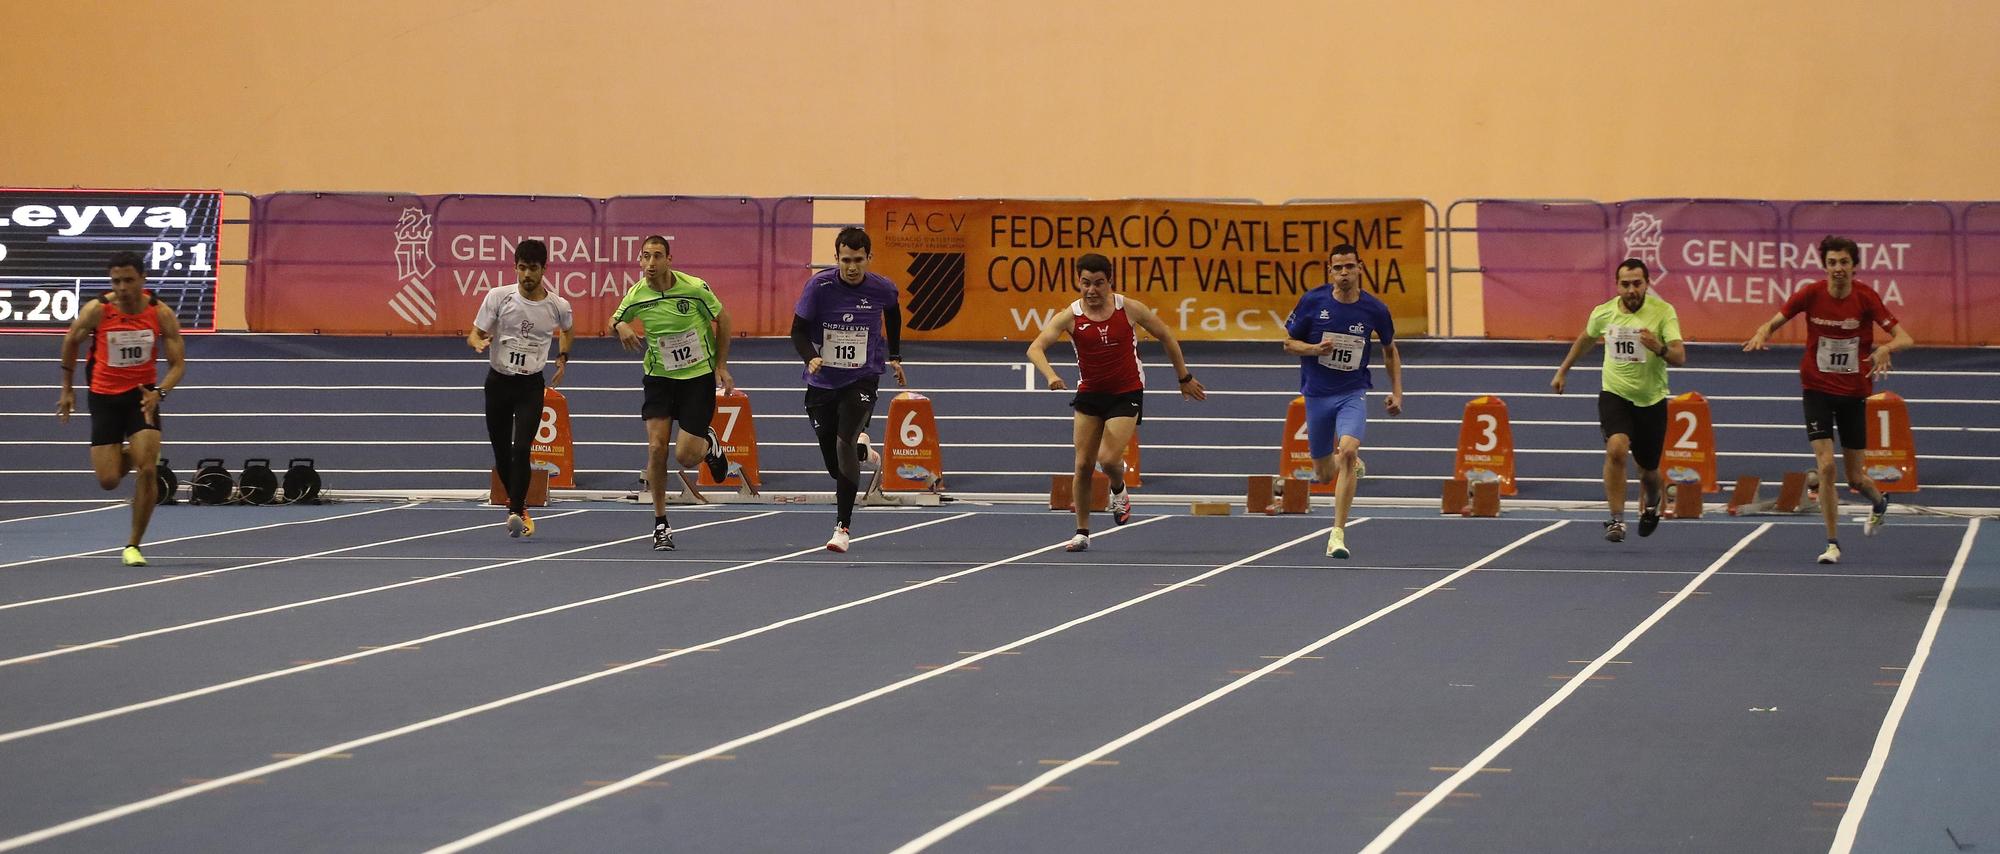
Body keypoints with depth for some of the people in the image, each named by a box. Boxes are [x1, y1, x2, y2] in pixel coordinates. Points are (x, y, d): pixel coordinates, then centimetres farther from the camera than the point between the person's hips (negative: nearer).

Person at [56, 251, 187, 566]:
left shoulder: (161, 314, -12)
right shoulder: (96, 310, -14)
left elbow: (178, 364, -7)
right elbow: (71, 342, 6)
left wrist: (159, 392, -26)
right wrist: (67, 389, 12)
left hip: (143, 395, 0)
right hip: (104, 396, 0)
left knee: (147, 470, -18)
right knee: (109, 481, -4)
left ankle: (133, 545, -2)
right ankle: (127, 456, 36)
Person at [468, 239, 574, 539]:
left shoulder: (558, 306, -4)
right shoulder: (498, 297, -8)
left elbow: (566, 331, 21)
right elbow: (475, 334, -4)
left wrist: (563, 358, 10)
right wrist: (479, 343, -25)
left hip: (531, 384, -1)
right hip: (498, 381, 1)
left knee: (521, 449, -17)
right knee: (501, 452, 8)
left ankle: (516, 512, -18)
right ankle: (516, 502, 30)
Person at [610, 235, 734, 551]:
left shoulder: (694, 288, -16)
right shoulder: (636, 296, -9)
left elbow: (722, 319, 0)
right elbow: (614, 322, 10)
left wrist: (721, 365, 0)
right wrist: (621, 326, -15)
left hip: (699, 376, -2)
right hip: (659, 378, 2)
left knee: (685, 456, -8)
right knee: (657, 447, -11)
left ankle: (708, 444, 32)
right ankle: (660, 523, 4)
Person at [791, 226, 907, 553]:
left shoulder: (884, 289, -7)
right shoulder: (819, 285, -12)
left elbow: (893, 314, 17)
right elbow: (798, 330, -9)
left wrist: (895, 356, 19)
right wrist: (811, 357, -28)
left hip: (862, 380, -1)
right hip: (822, 381, 1)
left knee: (845, 443, -23)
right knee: (834, 463, 8)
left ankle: (842, 527, -20)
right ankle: (862, 452, 49)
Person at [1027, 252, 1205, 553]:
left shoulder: (1130, 309, -11)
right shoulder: (1070, 316, -11)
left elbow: (1167, 338, 3)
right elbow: (1035, 348, -23)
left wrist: (1185, 379, 9)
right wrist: (1050, 375, -43)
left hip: (1127, 394, -2)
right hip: (1089, 394, 2)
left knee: (1108, 458, -18)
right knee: (1083, 463, 0)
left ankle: (1119, 489, 18)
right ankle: (1082, 531, 14)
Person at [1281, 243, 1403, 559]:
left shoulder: (1374, 309, -5)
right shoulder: (1311, 301, -8)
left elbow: (1390, 350, 13)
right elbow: (1289, 343, 1)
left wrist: (1397, 391, 7)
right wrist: (1314, 349, -19)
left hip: (1352, 393, -1)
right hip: (1317, 394, 1)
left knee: (1348, 451, -28)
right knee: (1324, 475, 10)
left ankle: (1337, 535, -25)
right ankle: (1352, 463, 50)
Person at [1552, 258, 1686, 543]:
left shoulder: (1663, 312, -14)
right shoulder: (1603, 312, -5)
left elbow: (1680, 357, -24)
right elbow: (1586, 339, 18)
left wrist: (1660, 348, -45)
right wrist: (1563, 370, 25)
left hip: (1651, 401, -1)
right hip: (1614, 394, 1)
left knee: (1649, 471, 10)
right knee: (1616, 449, -27)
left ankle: (1652, 502, 47)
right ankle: (1616, 519, -18)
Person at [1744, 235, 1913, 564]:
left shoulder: (1866, 298, -12)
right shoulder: (1811, 293, -10)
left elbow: (1905, 338, -14)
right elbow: (1775, 321, -1)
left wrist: (1886, 348, -37)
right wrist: (1761, 333, -25)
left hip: (1854, 393, 0)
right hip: (1817, 390, 0)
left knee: (1855, 478, 6)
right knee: (1825, 465, -14)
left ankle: (1879, 503, 43)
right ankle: (1832, 543, -3)